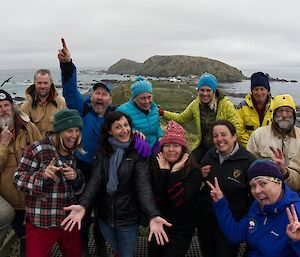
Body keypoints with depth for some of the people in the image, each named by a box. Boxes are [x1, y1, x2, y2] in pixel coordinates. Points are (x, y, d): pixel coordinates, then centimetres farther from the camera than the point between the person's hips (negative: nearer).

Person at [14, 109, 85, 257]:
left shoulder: (75, 152, 5)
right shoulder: (37, 149, -12)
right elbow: (18, 180, -12)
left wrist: (76, 177, -12)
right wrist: (42, 175, -29)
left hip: (69, 220, 5)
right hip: (40, 223, -5)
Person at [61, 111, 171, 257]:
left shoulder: (138, 152, -11)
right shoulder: (103, 152, -3)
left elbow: (143, 185, -22)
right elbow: (95, 180, -15)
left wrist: (152, 216, -38)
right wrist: (83, 205, -34)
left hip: (128, 218, -3)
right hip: (104, 217, 3)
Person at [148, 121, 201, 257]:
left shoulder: (193, 171, -15)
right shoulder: (156, 166, -5)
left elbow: (179, 201, -26)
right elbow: (156, 198, -16)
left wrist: (175, 172, -26)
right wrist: (164, 171, -19)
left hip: (181, 231, -4)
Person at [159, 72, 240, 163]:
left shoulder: (226, 104, -14)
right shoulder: (195, 104, 0)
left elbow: (235, 128, -14)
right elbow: (181, 118, 12)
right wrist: (163, 113, 4)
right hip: (203, 147, 4)